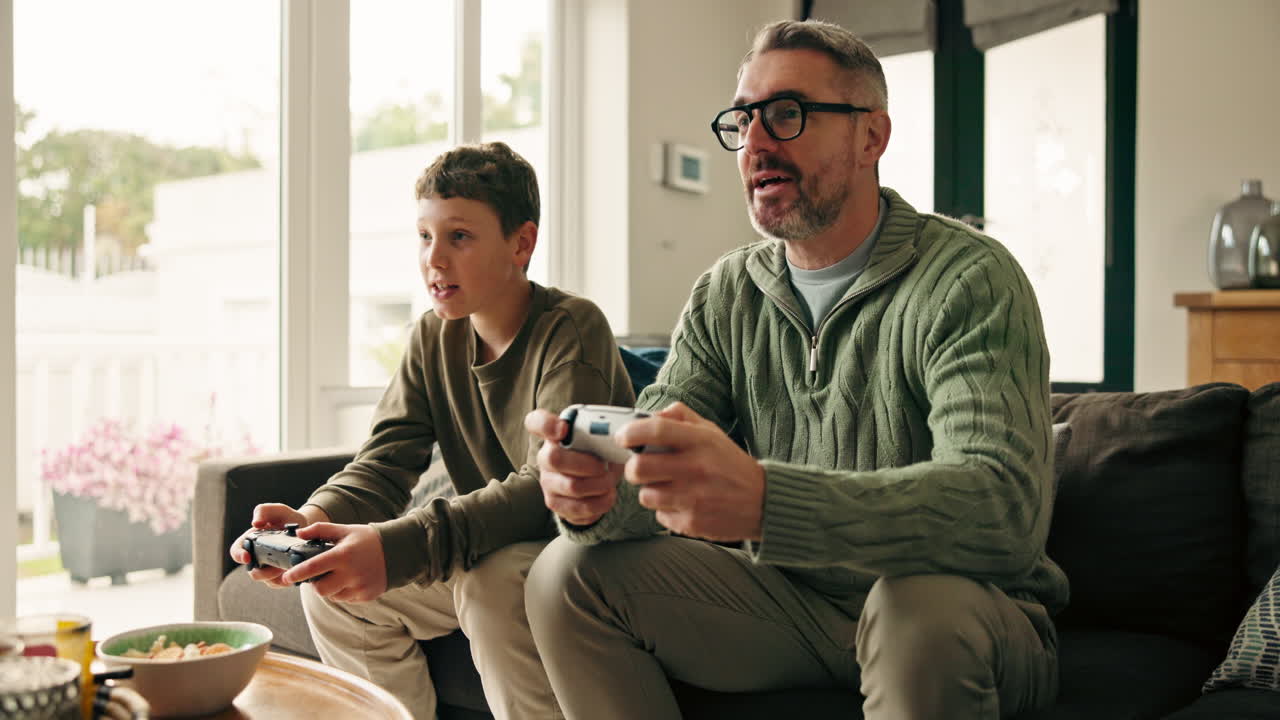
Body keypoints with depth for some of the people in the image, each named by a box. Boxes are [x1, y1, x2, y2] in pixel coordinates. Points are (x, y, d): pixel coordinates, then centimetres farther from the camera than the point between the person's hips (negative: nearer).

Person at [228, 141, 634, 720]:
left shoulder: (572, 328, -17)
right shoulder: (434, 337, 5)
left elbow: (552, 487, -30)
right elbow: (383, 466, -1)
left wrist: (399, 546, -41)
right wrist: (313, 520, -25)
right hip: (490, 556, 7)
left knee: (495, 579, -35)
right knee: (328, 581, -7)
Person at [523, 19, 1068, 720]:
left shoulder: (967, 278, -16)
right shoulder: (725, 294, 4)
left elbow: (1005, 504, -31)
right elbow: (648, 472, -1)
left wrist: (763, 498, -46)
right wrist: (595, 496, -29)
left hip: (959, 616, -5)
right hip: (792, 603, 5)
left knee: (924, 606, -39)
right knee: (568, 573, -10)